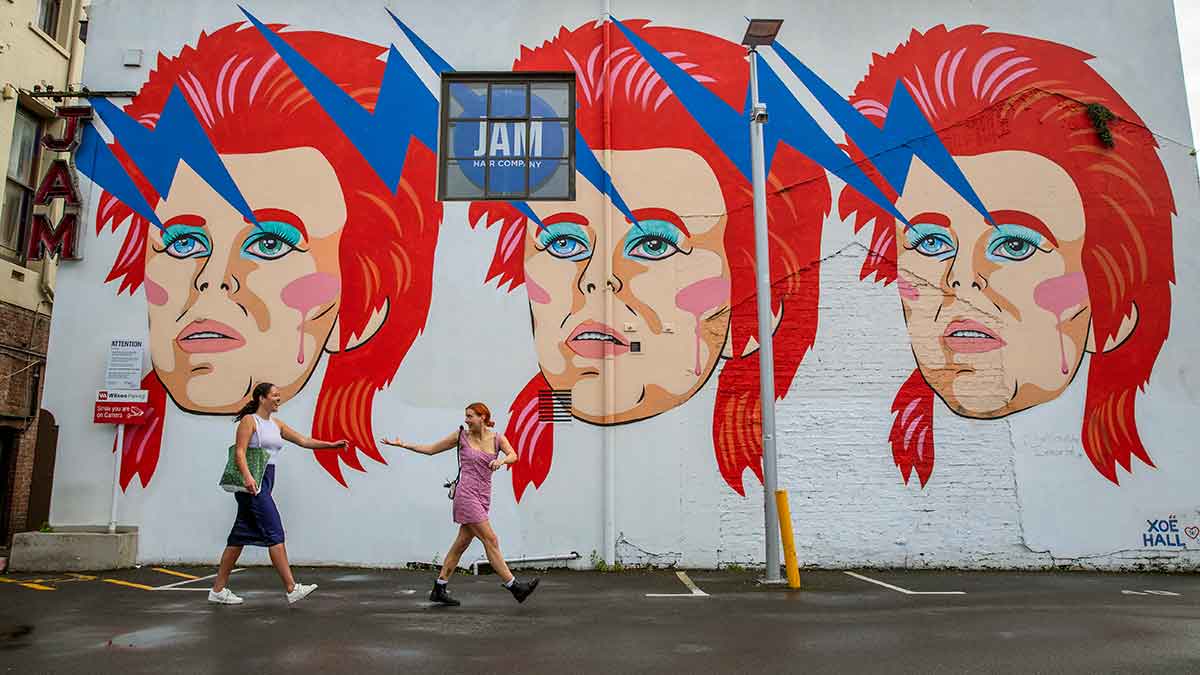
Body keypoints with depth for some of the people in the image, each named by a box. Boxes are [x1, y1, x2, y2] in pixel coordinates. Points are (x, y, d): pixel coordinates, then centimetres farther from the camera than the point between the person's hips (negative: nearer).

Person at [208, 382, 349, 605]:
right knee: (274, 533, -11)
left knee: (241, 536, 12)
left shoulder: (276, 424, 17)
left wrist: (330, 445, 6)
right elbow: (240, 452, -14)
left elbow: (302, 441, 16)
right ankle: (292, 589, -12)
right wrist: (247, 476, -29)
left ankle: (218, 590, 20)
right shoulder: (249, 420, -5)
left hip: (265, 482, 8)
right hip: (252, 482, -8)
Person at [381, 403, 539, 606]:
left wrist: (501, 460, -30)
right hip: (466, 495, -5)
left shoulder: (497, 439, 6)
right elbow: (431, 449, 9)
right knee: (491, 541, -7)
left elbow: (513, 455, -9)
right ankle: (514, 586, -3)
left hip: (483, 497, 5)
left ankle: (439, 589, 23)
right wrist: (403, 444, 3)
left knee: (461, 543, 11)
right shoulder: (461, 436, 1)